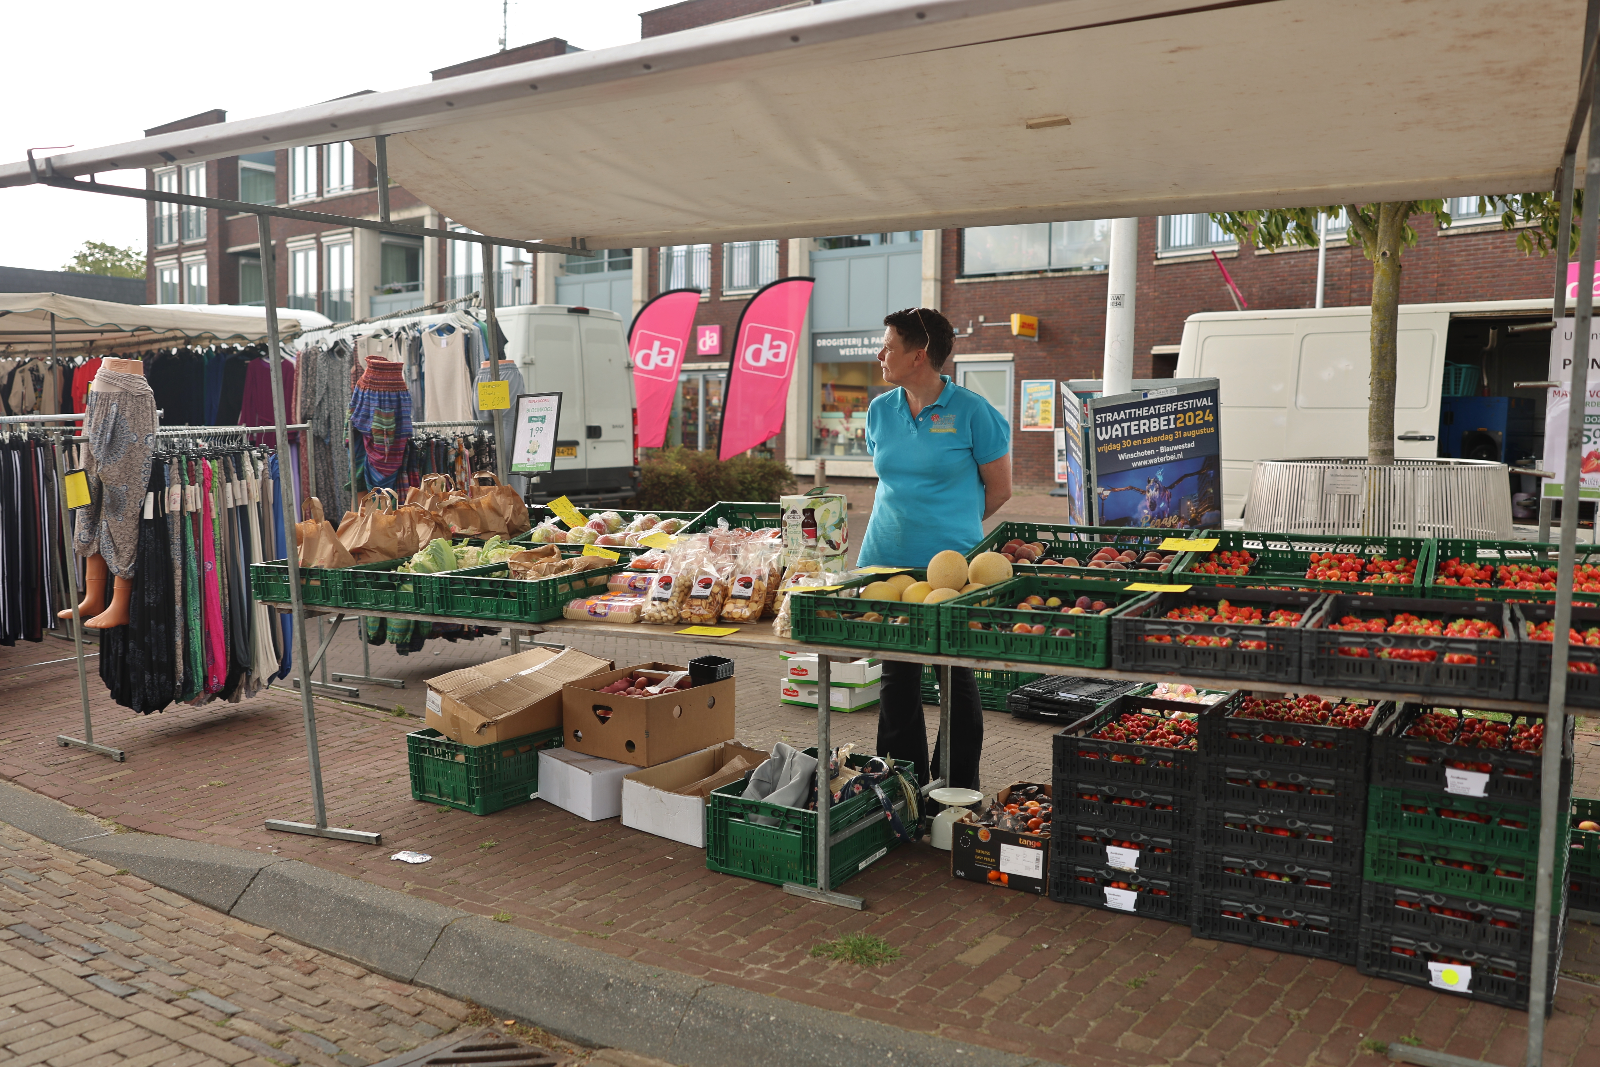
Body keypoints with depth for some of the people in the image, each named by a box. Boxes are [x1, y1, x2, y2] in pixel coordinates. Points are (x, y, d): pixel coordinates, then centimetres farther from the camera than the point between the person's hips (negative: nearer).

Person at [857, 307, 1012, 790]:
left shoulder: (971, 412, -7)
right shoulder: (880, 411, 8)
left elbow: (998, 488, 1)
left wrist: (950, 525, 8)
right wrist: (910, 522, 12)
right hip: (886, 560, 5)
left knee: (956, 676, 5)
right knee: (896, 675, 10)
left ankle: (959, 792, 19)